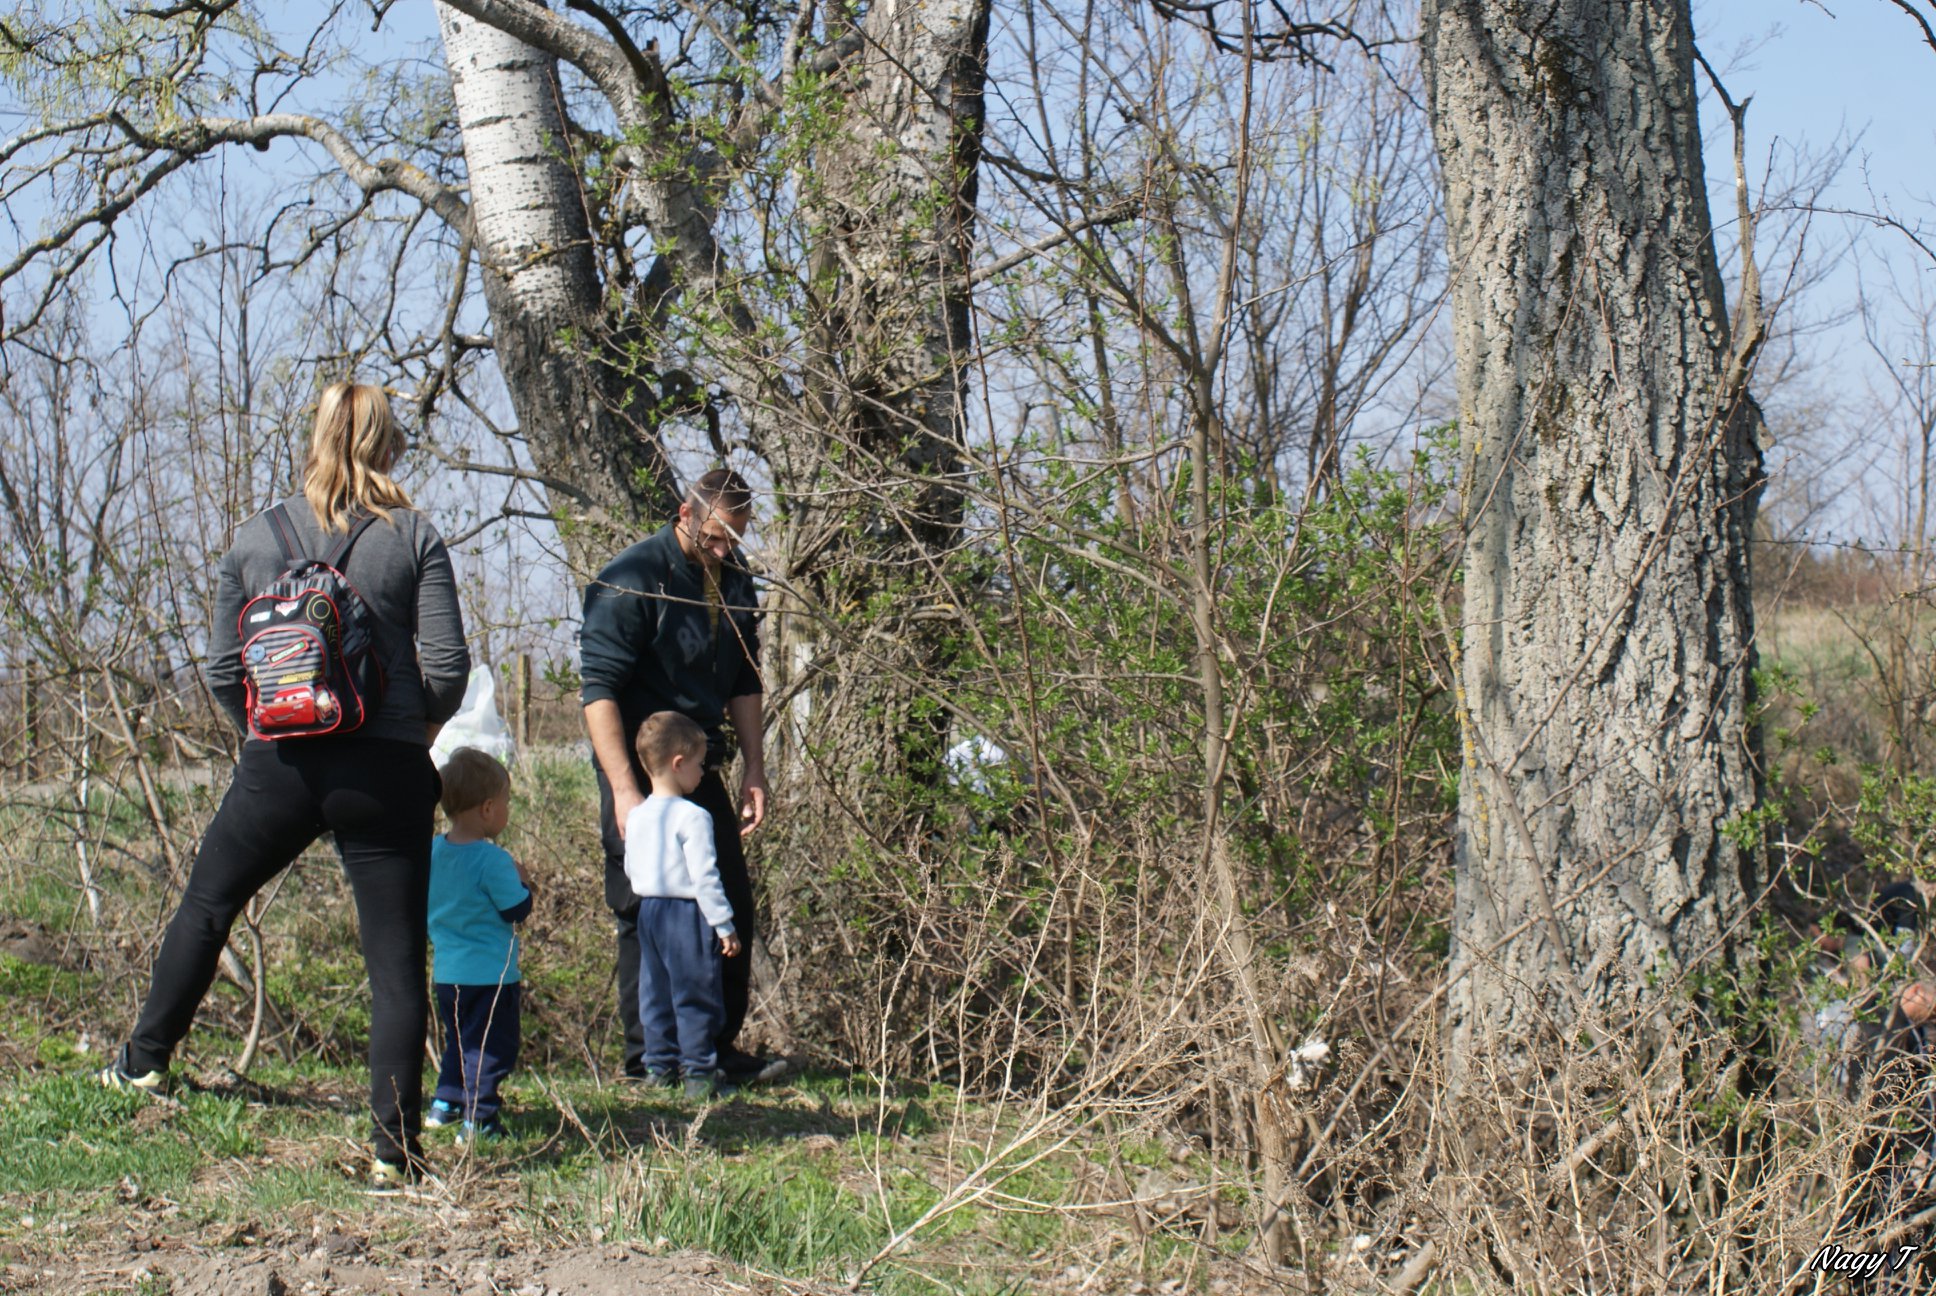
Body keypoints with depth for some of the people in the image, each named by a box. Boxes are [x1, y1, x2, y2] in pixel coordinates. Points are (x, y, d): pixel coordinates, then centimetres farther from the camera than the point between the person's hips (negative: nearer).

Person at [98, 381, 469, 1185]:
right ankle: (395, 1146, 0)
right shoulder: (413, 536, -2)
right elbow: (448, 666, -6)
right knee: (395, 957, 2)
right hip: (386, 770, -2)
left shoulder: (255, 539, 5)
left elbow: (222, 673, 7)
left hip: (278, 765, 2)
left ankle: (143, 1062, 38)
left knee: (205, 905, 24)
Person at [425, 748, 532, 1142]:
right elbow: (517, 910, -16)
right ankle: (478, 1117, -5)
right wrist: (521, 881, 1)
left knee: (458, 1040, 23)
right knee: (492, 1045, -2)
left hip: (445, 973, 8)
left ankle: (444, 1103, 26)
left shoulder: (433, 852, 3)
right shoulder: (493, 860, -19)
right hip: (490, 974, -8)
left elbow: (427, 906, 14)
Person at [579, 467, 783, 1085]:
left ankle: (719, 1048, 16)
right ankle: (646, 1059, 5)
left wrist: (754, 769, 10)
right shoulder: (632, 578, -16)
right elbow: (598, 688, -20)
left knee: (732, 907, 7)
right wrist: (624, 792, -25)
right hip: (638, 769, -7)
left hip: (701, 769, 7)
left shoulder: (734, 580, 6)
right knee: (646, 914, -4)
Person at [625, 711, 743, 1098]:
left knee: (656, 991, 14)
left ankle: (659, 1066, 20)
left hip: (648, 911, 7)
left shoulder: (636, 816, 7)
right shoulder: (693, 818, -17)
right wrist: (724, 926, -13)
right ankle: (699, 1073, 2)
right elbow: (705, 877, -18)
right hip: (687, 916, -7)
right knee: (696, 994, 0)